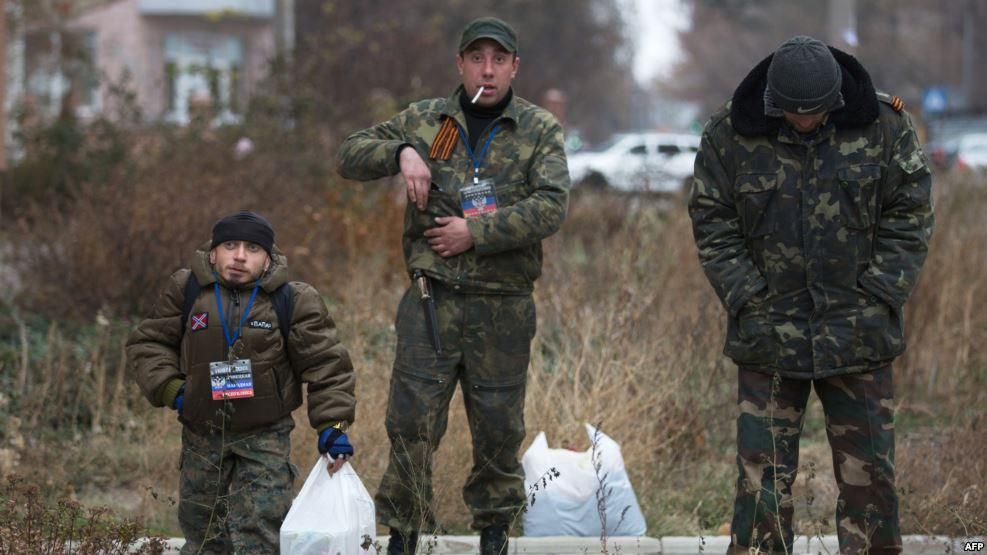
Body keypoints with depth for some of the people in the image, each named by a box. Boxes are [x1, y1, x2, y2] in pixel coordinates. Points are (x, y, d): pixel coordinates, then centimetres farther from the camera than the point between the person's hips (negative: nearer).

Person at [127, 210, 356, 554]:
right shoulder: (186, 290, -3)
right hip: (201, 436, 3)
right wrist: (170, 389, -8)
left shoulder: (292, 300, -7)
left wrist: (333, 424, -13)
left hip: (265, 438, -3)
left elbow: (325, 365, -3)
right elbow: (147, 343, 7)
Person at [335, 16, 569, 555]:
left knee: (499, 425, 8)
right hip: (431, 298, 0)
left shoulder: (540, 130, 2)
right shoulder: (425, 121, 6)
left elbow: (550, 206, -11)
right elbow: (349, 155, 7)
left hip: (503, 308, 0)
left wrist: (475, 233, -17)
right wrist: (400, 152, -12)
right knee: (411, 417, -3)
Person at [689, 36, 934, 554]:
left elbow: (910, 219, 1)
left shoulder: (883, 126, -4)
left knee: (869, 472, 5)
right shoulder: (729, 134, -5)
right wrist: (748, 303, -8)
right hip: (769, 335, 0)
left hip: (858, 333, 1)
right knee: (763, 474, 0)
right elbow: (713, 225, 0)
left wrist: (878, 301, -7)